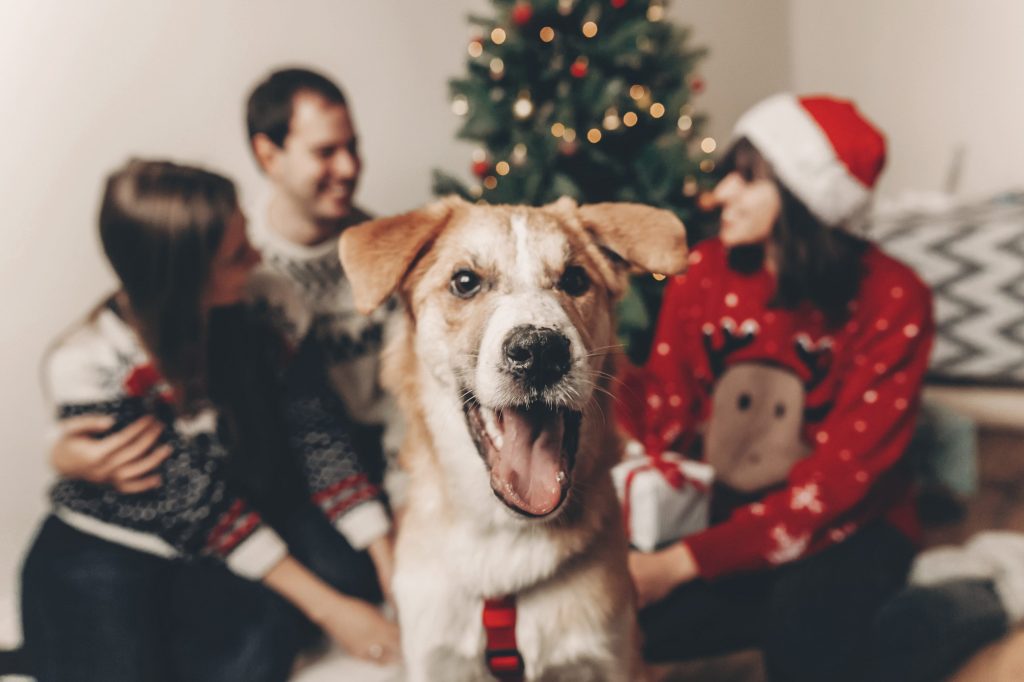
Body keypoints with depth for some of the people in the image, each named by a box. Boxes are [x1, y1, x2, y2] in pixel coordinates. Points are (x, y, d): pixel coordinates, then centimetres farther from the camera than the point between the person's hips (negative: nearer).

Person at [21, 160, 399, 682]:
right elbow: (198, 510, -23)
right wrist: (326, 608, -23)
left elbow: (316, 433, -9)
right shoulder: (88, 368, -24)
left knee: (343, 568, -20)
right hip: (111, 555, -4)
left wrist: (386, 560, -17)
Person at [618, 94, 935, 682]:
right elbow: (663, 427, -6)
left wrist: (684, 562, -25)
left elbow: (834, 480, -18)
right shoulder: (703, 273, -3)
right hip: (720, 512, 4)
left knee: (806, 615, -36)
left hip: (842, 528, -4)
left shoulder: (892, 301, -14)